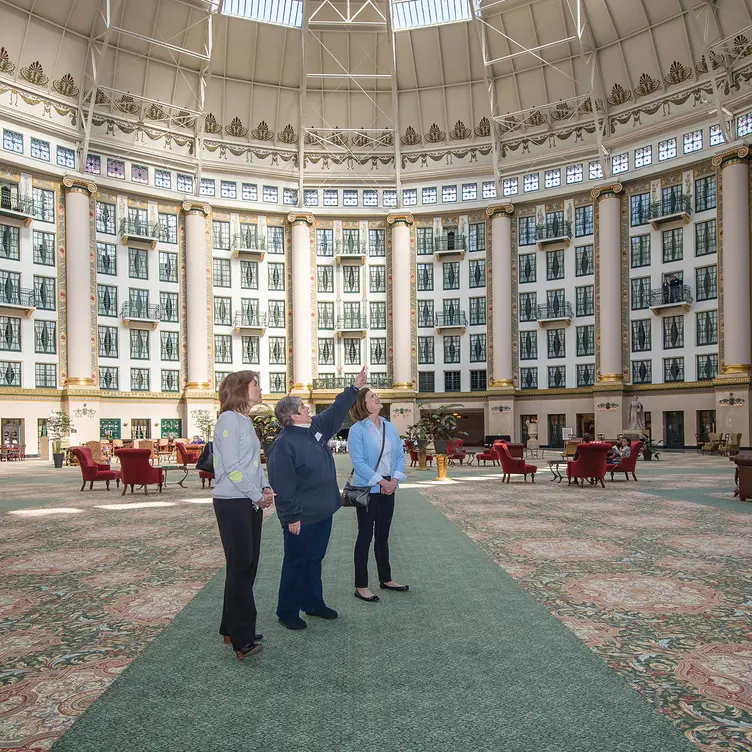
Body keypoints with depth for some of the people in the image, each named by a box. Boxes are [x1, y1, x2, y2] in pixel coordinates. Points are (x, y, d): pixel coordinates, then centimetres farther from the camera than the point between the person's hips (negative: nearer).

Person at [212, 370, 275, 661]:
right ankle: (242, 640, 2)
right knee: (240, 568, -5)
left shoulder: (245, 421, 15)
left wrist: (265, 488, 4)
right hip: (233, 503, -9)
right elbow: (231, 466, -18)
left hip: (251, 503, 9)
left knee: (247, 567, 12)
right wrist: (257, 494, -12)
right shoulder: (229, 419, -12)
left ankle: (233, 628, 25)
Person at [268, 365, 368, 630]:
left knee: (315, 560, 20)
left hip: (322, 513, 9)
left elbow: (336, 411, 19)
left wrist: (355, 387, 19)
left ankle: (313, 603, 34)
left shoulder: (316, 427, 5)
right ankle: (287, 612, 20)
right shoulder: (284, 445, -22)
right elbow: (283, 486, -22)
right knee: (296, 564, 5)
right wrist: (292, 517, -21)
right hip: (301, 519, -8)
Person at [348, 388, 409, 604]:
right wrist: (381, 481, -18)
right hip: (367, 489, -6)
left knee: (383, 535, 16)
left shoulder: (390, 427, 7)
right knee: (365, 536, 1)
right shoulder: (357, 430, -12)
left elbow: (400, 455, 6)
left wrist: (394, 479, -8)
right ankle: (361, 586, 10)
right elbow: (359, 462, -17)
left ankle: (386, 579, 29)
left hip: (388, 488, 6)